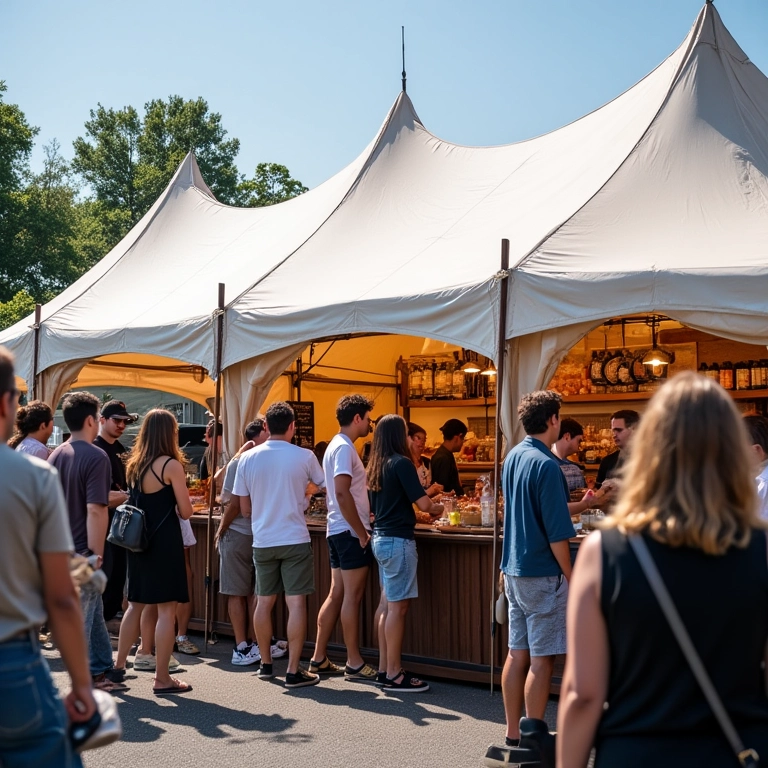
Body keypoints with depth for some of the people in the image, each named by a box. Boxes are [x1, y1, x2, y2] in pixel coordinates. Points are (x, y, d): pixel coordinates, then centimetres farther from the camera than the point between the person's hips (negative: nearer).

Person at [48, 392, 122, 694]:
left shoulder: (56, 456, 8)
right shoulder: (95, 457, -17)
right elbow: (95, 510, -24)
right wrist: (96, 555, -20)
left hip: (62, 550, 8)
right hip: (83, 551, -8)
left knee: (94, 612, 18)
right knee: (81, 618, 1)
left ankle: (100, 671, 27)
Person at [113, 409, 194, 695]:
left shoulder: (134, 464, 7)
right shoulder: (171, 465, -12)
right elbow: (186, 512, -10)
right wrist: (180, 491, 8)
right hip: (164, 541, -7)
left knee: (135, 605, 18)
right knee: (166, 609, 0)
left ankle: (119, 666, 26)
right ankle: (162, 679, 4)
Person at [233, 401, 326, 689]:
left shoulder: (248, 458, -1)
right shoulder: (304, 457, -8)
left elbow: (245, 509, 5)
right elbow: (323, 485, 11)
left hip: (262, 541, 3)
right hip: (295, 540, -3)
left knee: (264, 602, 13)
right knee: (296, 603, 0)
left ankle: (266, 664, 25)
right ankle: (294, 671, 0)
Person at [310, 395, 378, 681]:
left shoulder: (336, 446, 16)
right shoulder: (344, 448, -15)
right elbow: (342, 493, -23)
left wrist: (362, 521, 20)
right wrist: (361, 532, -19)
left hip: (339, 531, 10)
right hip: (350, 532, -10)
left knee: (337, 594, 11)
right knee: (352, 596, -3)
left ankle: (319, 659, 16)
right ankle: (354, 663, 5)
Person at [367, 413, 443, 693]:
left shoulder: (375, 466, 11)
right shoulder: (401, 463, -13)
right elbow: (423, 503, -16)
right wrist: (437, 508, 8)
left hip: (381, 538, 8)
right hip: (398, 540, -8)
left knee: (388, 604, 13)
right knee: (397, 607, -4)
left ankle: (386, 668, 19)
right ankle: (394, 676, 0)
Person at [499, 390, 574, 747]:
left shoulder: (512, 457, 7)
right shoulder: (546, 465, -19)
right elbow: (556, 533, -18)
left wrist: (579, 504, 26)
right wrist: (571, 577, -9)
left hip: (514, 570, 8)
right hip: (543, 574, -8)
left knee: (518, 654, 13)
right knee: (541, 659, 1)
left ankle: (513, 733, 22)